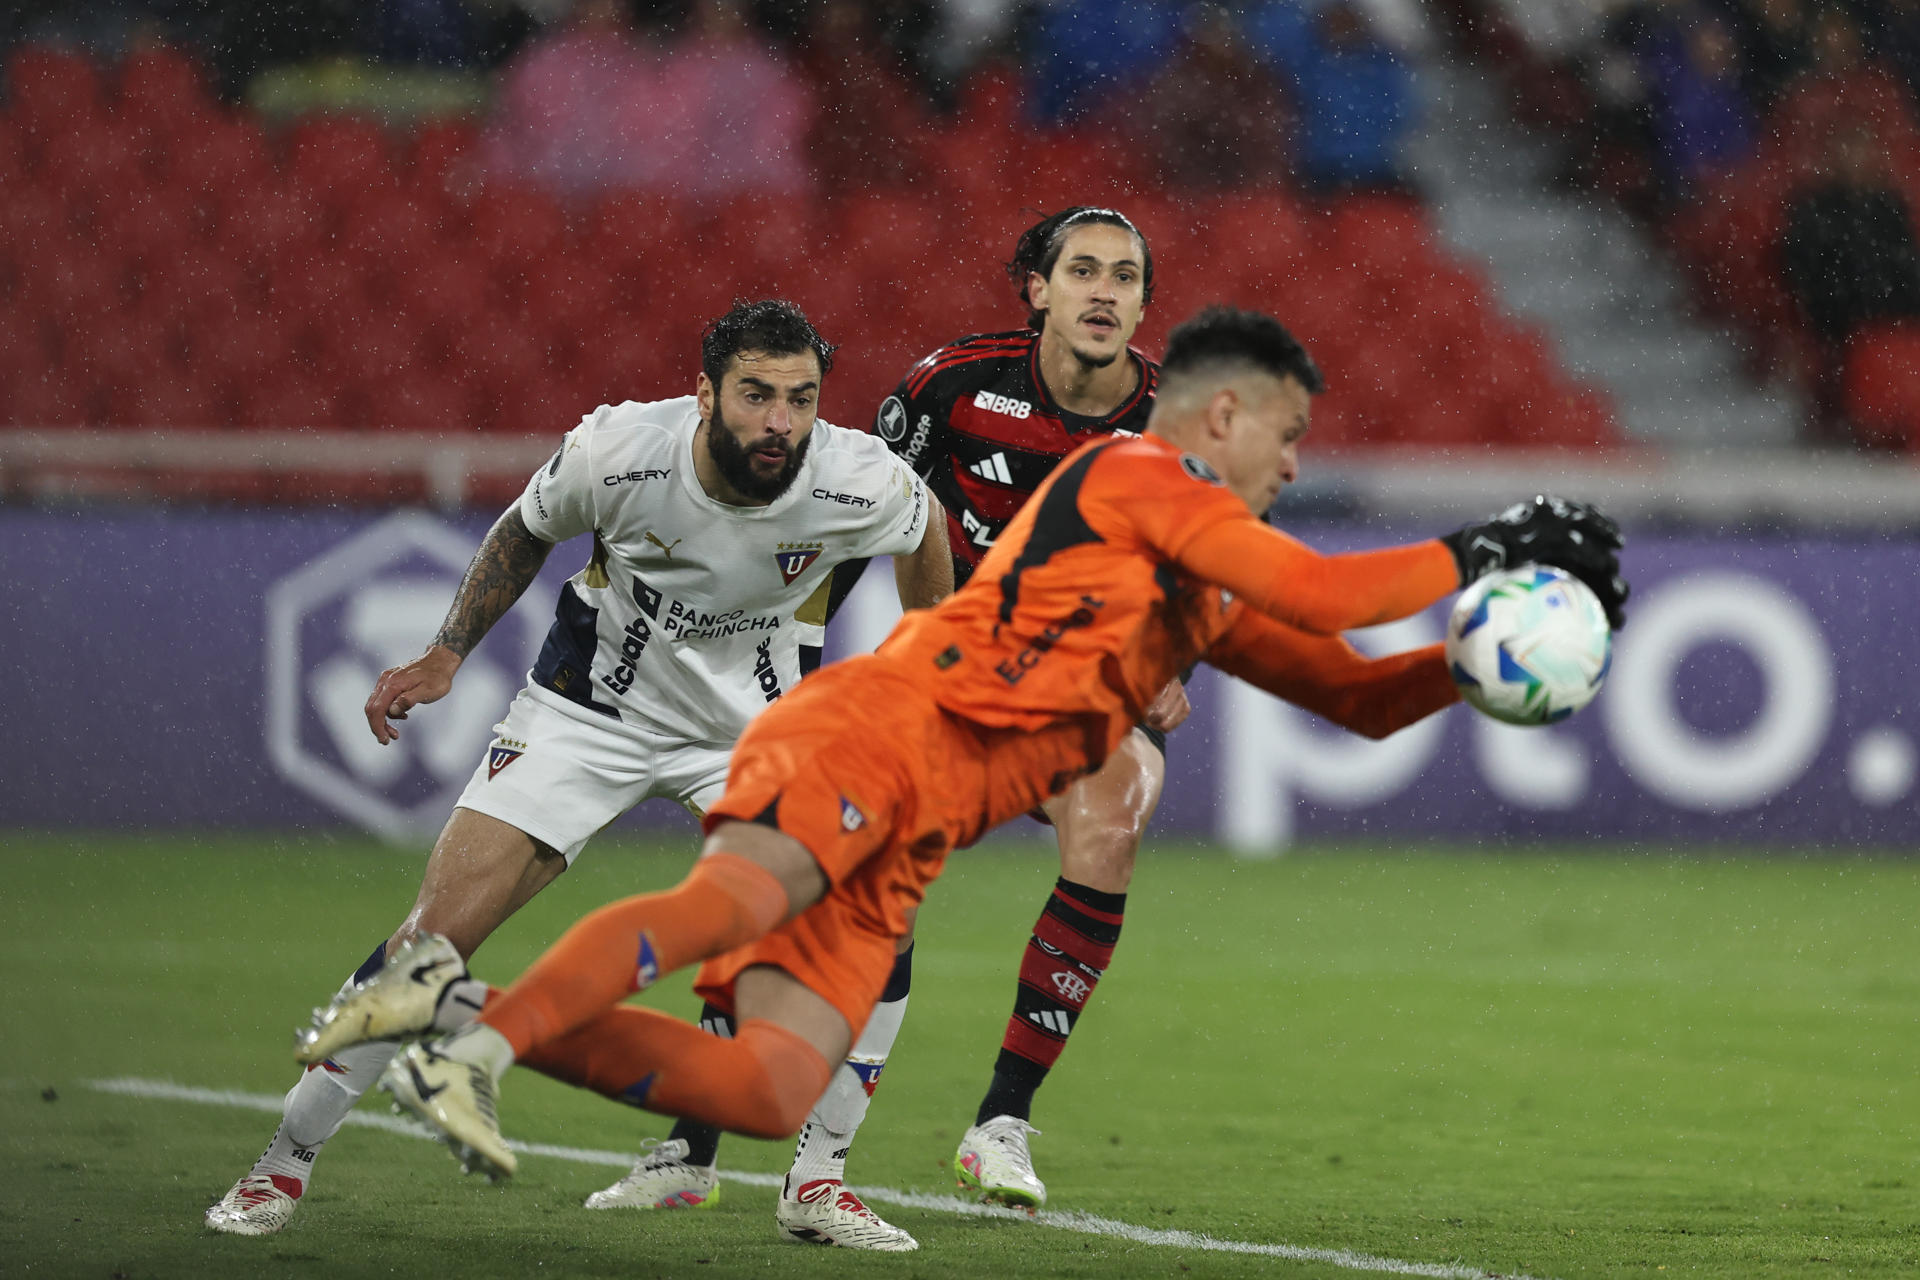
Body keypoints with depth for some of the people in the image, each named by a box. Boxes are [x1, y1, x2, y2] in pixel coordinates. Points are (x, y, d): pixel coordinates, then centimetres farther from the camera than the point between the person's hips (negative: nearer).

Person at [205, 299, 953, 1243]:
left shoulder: (859, 482, -23)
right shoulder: (616, 450, -25)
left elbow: (925, 530, 3)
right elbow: (525, 532, -1)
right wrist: (446, 654, -5)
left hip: (751, 721, 1)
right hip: (591, 704, -1)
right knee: (436, 934, -10)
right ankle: (287, 1159, 5)